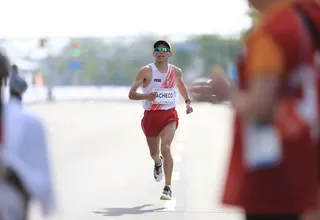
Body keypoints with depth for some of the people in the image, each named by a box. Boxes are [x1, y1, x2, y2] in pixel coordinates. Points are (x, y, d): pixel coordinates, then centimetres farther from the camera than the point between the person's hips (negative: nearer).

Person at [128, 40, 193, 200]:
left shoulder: (176, 71, 2)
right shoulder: (146, 71, -8)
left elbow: (181, 85, 26)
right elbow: (131, 94, -11)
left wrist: (187, 101, 13)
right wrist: (145, 96, -30)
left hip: (169, 115, 0)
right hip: (151, 115, 0)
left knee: (166, 148, -22)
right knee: (154, 153, 16)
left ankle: (168, 188, -21)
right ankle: (158, 163, 57)